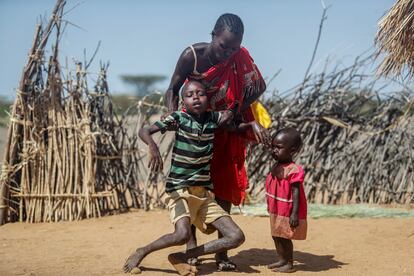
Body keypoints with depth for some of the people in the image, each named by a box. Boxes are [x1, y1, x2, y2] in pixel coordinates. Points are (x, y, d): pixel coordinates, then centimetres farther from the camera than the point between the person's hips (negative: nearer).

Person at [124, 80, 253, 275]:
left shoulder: (213, 118, 5)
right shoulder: (178, 118, -6)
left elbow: (236, 129, 23)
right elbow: (144, 131, -13)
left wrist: (252, 124, 2)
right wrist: (153, 146, -33)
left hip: (204, 193, 5)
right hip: (179, 191, -5)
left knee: (236, 237, -5)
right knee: (183, 234, -31)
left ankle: (181, 257, 2)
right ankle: (142, 252, -3)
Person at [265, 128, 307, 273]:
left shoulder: (294, 170, -21)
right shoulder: (276, 168, 5)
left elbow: (296, 193, -23)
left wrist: (295, 214, -24)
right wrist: (270, 207, 20)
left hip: (288, 213, -9)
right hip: (276, 211, 9)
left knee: (285, 238, 0)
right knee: (276, 236, 15)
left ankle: (289, 264, 13)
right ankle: (282, 260, 28)